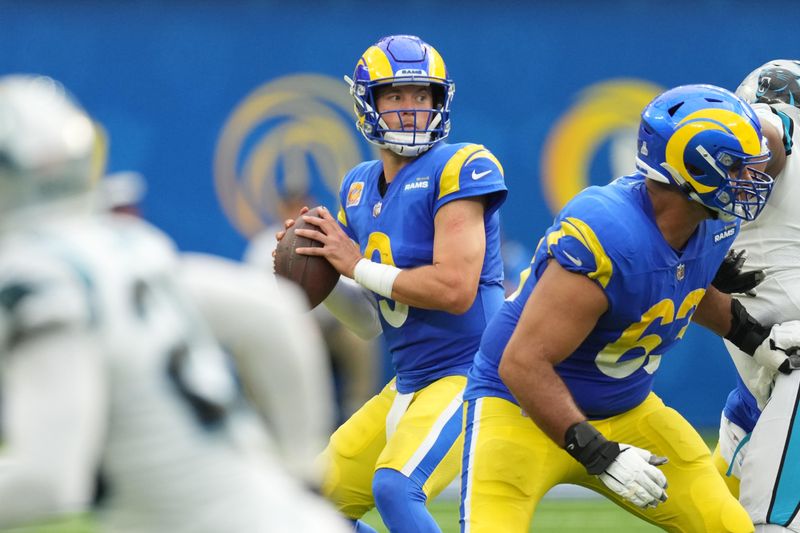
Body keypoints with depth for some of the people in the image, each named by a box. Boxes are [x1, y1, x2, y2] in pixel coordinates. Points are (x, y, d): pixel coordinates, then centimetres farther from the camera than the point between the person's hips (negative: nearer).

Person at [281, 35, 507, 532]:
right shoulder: (359, 188, 11)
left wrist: (356, 265, -14)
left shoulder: (458, 169, -13)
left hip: (471, 374, -9)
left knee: (395, 486, -30)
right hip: (410, 384, 9)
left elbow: (455, 290, -23)